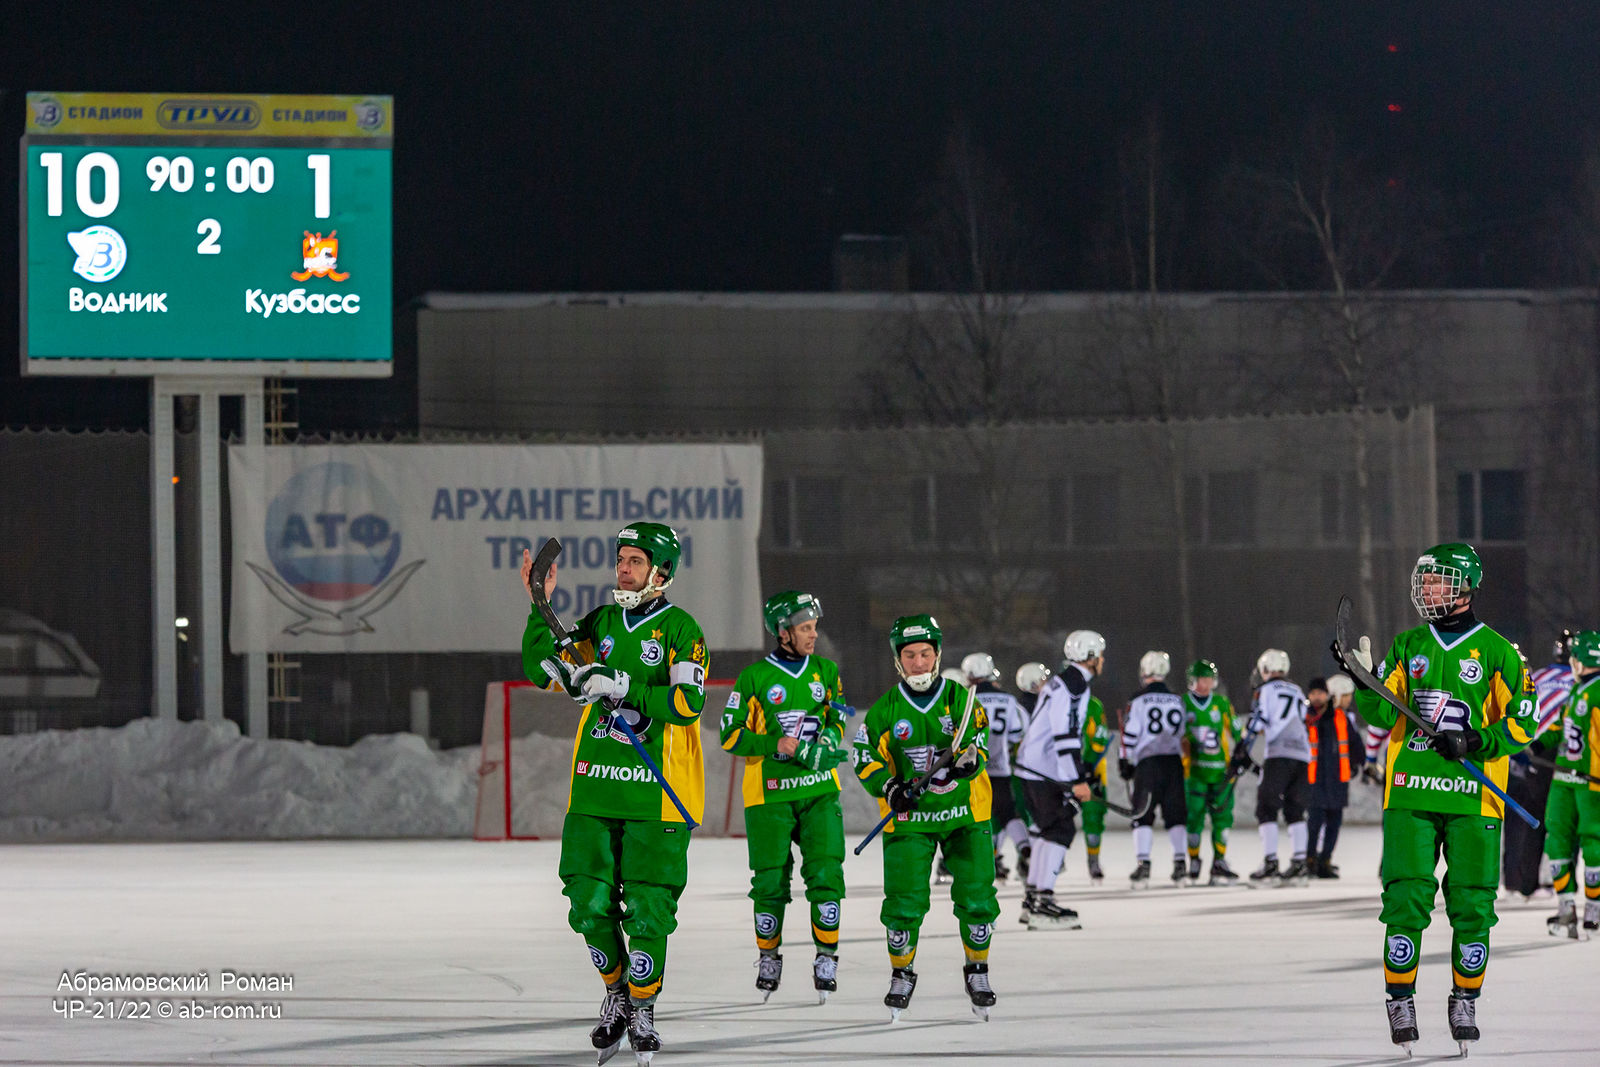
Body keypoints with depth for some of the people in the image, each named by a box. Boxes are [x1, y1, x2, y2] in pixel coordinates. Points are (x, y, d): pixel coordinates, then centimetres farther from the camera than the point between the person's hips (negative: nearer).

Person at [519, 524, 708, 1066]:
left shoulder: (680, 629, -4)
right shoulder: (599, 623, 12)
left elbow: (687, 704, -15)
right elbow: (540, 669, 6)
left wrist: (622, 688, -21)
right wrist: (540, 608, -4)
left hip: (657, 792, -4)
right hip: (596, 783, 4)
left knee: (647, 908, -3)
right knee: (590, 902, 1)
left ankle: (642, 1007, 14)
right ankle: (615, 992, 22)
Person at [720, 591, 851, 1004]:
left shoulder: (826, 671, 8)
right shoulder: (754, 678, -4)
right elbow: (731, 735, -3)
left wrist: (825, 742, -4)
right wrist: (774, 745, -16)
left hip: (819, 789, 2)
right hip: (769, 793, -2)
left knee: (826, 872, -9)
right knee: (771, 880, 1)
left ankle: (827, 955, 0)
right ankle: (768, 955, 18)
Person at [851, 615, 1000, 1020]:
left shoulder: (961, 699, -3)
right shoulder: (885, 710, -1)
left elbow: (978, 748, -5)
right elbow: (865, 758, 3)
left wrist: (969, 761, -28)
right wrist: (889, 789, -13)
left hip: (965, 814, 0)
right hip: (909, 819, 0)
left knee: (976, 896, -3)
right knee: (905, 901, -6)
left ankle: (977, 970, 18)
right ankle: (902, 975, 15)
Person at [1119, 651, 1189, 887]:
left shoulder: (1139, 701, -5)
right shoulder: (1177, 701, 10)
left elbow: (1130, 735, -6)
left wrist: (1125, 762, 4)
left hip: (1148, 763, -4)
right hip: (1174, 762, 4)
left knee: (1143, 815, -1)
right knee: (1175, 813, 10)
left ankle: (1142, 864, -11)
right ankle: (1180, 863, 4)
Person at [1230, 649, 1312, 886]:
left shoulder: (1266, 690, 4)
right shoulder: (1298, 692, 23)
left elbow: (1256, 723, -5)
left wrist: (1240, 754, -2)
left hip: (1279, 755, -6)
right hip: (1303, 755, 6)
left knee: (1267, 809, -4)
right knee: (1295, 811, 9)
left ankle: (1270, 864, -13)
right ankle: (1299, 865, 2)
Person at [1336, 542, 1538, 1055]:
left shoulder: (1495, 651, 2)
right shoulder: (1408, 646, 12)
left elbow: (1521, 722, 0)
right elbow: (1382, 714, 7)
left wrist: (1476, 743, -14)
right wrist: (1364, 679, -11)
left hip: (1473, 797, -2)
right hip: (1410, 791, 2)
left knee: (1471, 904, 1)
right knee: (1406, 898, -7)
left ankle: (1465, 1001, 15)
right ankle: (1400, 999, 3)